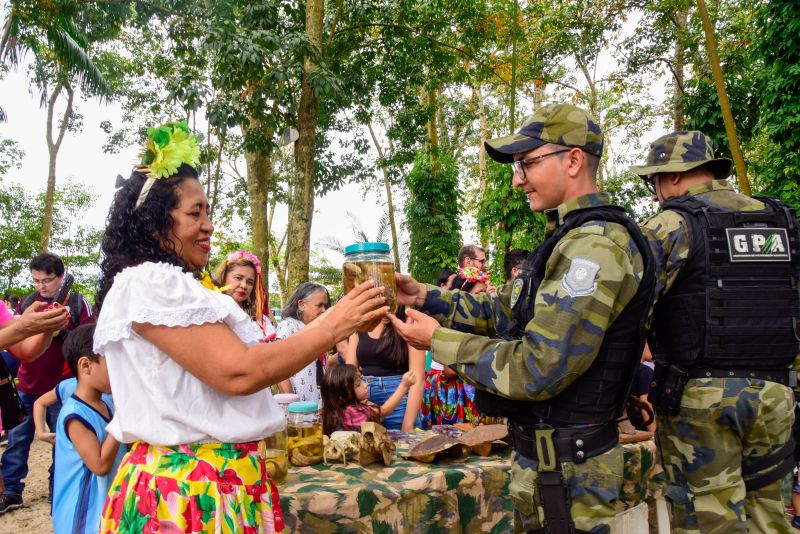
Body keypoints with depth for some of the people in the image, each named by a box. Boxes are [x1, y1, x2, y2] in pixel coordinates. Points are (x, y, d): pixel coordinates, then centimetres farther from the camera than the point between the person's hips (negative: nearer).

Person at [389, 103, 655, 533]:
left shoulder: (595, 245, -23)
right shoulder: (572, 239, 12)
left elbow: (537, 370, -27)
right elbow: (504, 312, 15)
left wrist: (439, 341, -17)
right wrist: (424, 296, 4)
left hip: (565, 466, -10)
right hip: (544, 451, 10)